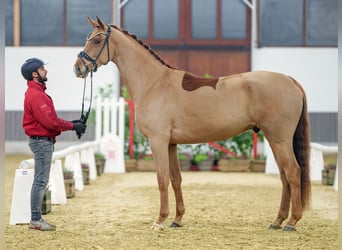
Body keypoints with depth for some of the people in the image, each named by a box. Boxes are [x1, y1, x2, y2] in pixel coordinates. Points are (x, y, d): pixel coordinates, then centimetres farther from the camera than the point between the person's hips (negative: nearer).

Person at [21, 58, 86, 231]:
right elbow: (49, 121, -22)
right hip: (41, 140, -11)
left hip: (44, 141, 11)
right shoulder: (35, 95, -17)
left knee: (40, 181, 12)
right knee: (41, 181, -8)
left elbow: (50, 118, 17)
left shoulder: (38, 92, 17)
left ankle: (36, 219, 16)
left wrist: (72, 123, 8)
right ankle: (36, 220, -6)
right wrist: (72, 126, -14)